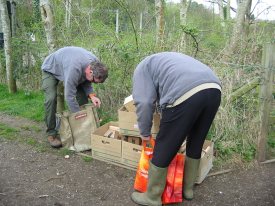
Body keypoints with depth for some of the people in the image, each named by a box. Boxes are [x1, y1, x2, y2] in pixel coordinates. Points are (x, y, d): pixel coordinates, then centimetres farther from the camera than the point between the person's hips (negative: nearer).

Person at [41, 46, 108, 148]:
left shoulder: (95, 63, -22)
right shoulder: (74, 68, -45)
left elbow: (86, 82, -6)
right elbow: (69, 97, -41)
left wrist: (92, 95, -24)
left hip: (65, 66, 6)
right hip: (51, 69, -6)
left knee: (83, 95, -8)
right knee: (51, 98, -24)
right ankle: (51, 134, -9)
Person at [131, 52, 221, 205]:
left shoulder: (143, 67, 21)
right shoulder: (169, 59, 42)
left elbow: (144, 102, 4)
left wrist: (145, 132, 17)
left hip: (185, 94, -8)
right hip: (214, 90, 8)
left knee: (164, 149, 8)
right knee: (196, 144, 24)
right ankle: (188, 189, 41)